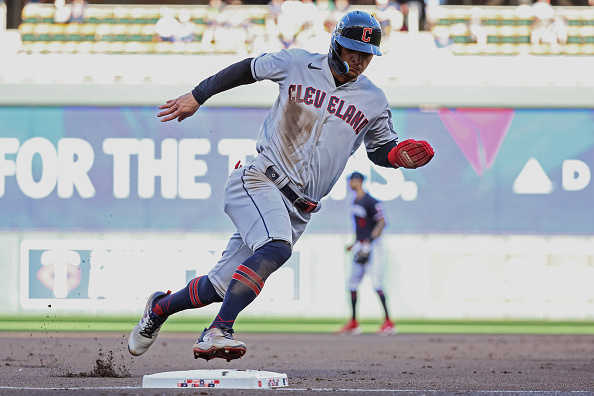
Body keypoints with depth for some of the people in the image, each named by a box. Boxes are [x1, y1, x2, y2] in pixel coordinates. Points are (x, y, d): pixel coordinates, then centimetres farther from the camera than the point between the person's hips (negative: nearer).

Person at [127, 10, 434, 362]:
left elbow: (380, 149, 20)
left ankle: (161, 306, 30)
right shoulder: (298, 65, 1)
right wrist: (197, 97, 16)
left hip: (297, 209, 4)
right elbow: (249, 69, 15)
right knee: (277, 248, -35)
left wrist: (401, 156, -3)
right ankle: (218, 332, -39)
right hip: (258, 182, -4)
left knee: (221, 287, 2)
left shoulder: (374, 102, 7)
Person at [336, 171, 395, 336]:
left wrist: (368, 242, -27)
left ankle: (389, 323, -15)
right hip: (360, 246, 10)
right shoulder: (355, 201, 13)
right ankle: (353, 324, 18)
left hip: (372, 246, -10)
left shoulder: (370, 202, -15)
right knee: (352, 283, 10)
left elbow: (382, 222, -21)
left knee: (376, 283, -15)